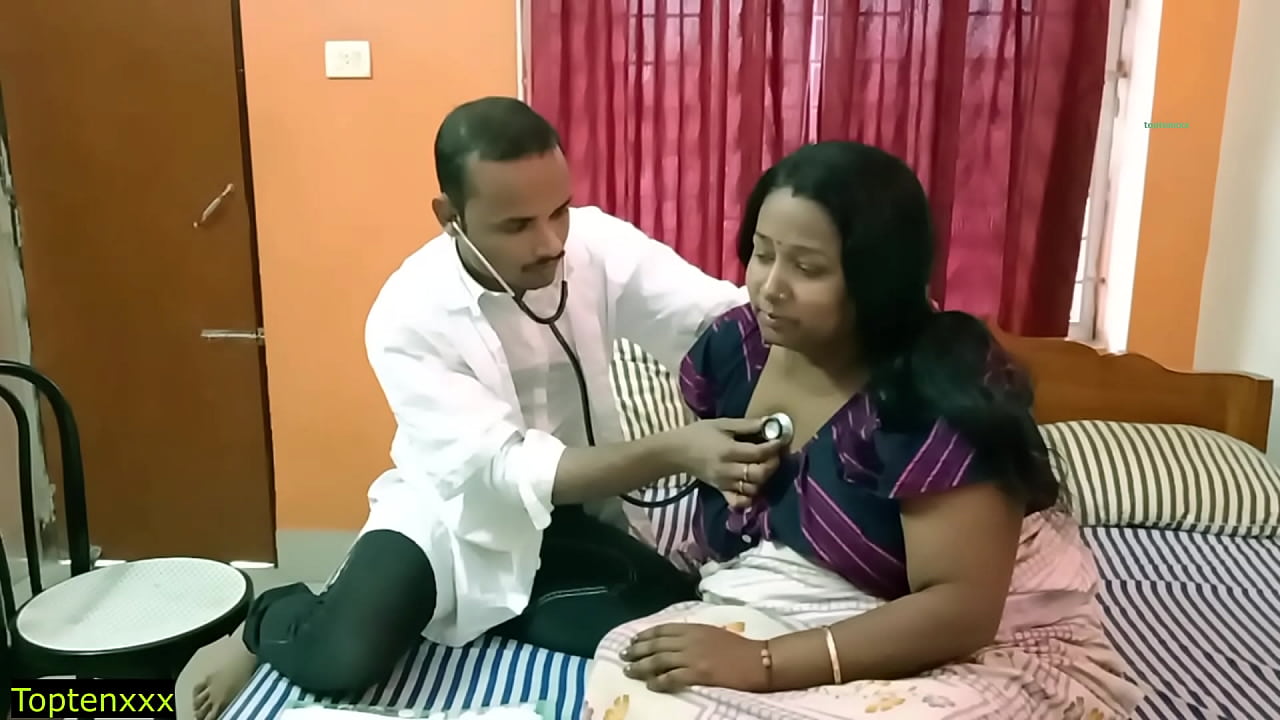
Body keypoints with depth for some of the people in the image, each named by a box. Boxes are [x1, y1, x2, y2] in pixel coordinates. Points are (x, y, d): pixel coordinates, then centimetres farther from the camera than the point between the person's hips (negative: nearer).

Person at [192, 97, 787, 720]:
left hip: (570, 515, 3)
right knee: (341, 659, -28)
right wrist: (673, 452, -43)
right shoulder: (408, 317, -23)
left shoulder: (597, 243, -15)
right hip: (454, 515, -3)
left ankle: (486, 616, 2)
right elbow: (500, 475, -31)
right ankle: (270, 624, 10)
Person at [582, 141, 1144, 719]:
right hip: (807, 624, 6)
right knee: (629, 670, -20)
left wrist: (763, 663, -29)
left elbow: (962, 609, -26)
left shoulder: (941, 393, -22)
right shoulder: (736, 345, -2)